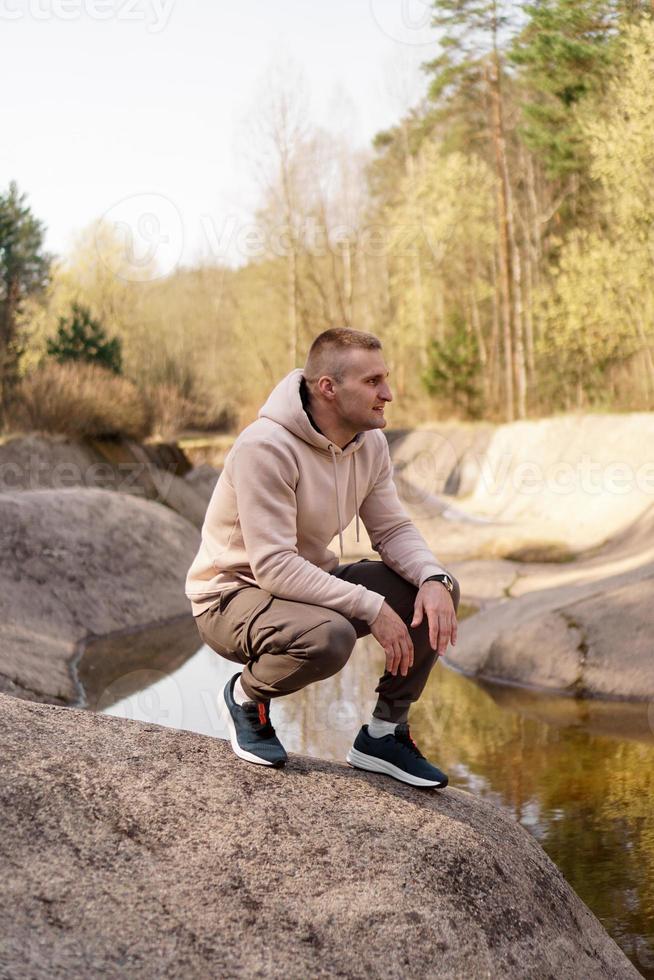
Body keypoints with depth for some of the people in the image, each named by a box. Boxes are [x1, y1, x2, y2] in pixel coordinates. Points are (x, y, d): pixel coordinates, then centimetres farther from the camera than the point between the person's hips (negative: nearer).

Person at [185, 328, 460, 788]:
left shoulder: (371, 443, -2)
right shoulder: (266, 447, -27)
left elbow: (393, 529, 1)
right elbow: (274, 566, -31)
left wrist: (434, 579, -21)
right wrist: (372, 607, -32)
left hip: (310, 581, 8)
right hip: (233, 594, -8)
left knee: (437, 591, -10)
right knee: (329, 636, -39)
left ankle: (385, 733, 4)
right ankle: (246, 695, -4)